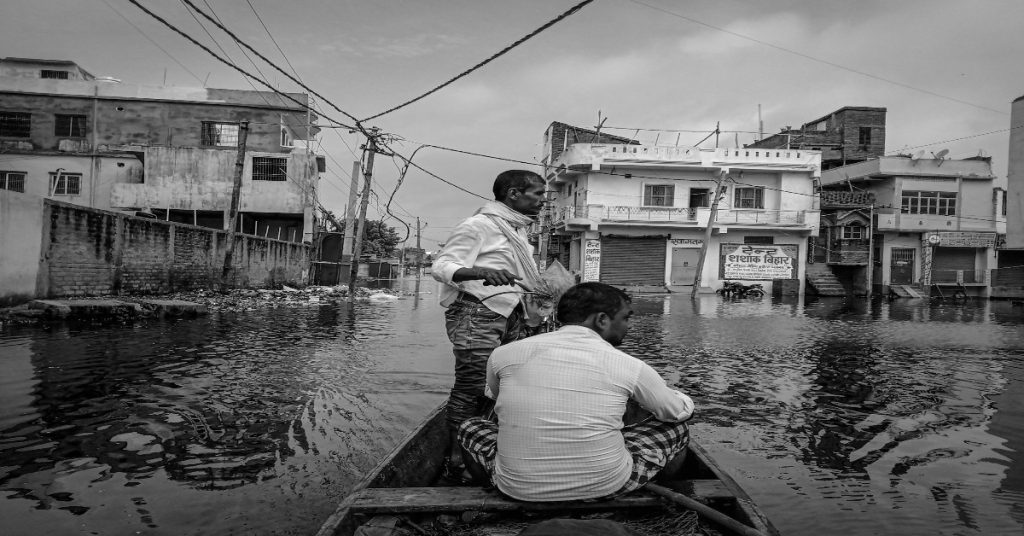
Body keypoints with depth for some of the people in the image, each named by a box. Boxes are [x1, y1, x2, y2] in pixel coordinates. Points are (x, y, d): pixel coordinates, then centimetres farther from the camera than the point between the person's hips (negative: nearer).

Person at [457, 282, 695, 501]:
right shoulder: (629, 366, -8)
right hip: (605, 487, -1)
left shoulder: (504, 354, -2)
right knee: (677, 427, 20)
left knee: (470, 427, 28)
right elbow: (681, 411, 8)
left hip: (519, 489, 1)